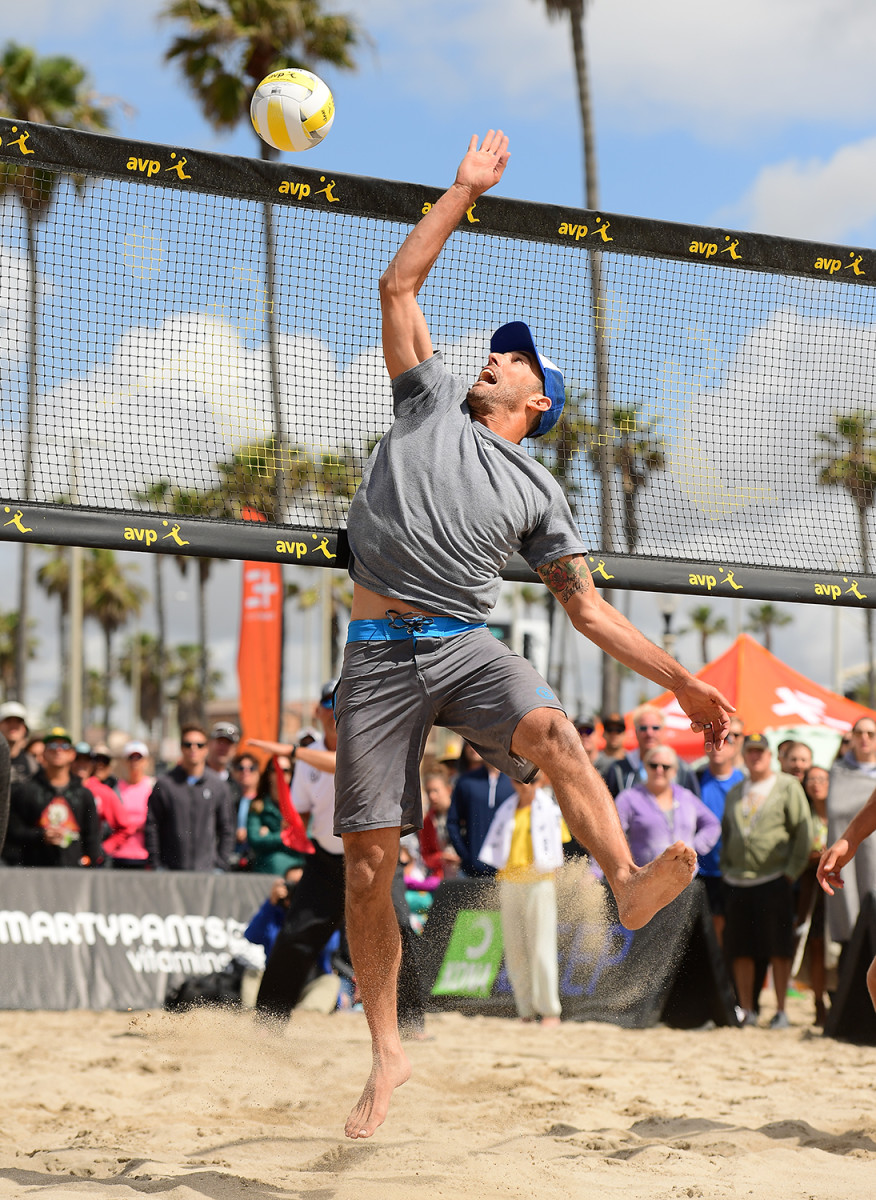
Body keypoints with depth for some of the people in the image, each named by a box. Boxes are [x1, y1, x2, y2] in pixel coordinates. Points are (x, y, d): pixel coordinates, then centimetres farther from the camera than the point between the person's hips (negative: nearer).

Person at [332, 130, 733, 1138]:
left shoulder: (537, 493, 15)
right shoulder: (432, 400, 18)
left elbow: (590, 610, 14)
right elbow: (398, 286, 17)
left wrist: (680, 680, 5)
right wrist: (464, 191, 17)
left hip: (467, 645, -1)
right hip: (379, 650, 1)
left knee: (549, 727, -34)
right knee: (368, 854, -4)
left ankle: (629, 884, -54)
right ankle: (387, 1052, 6)